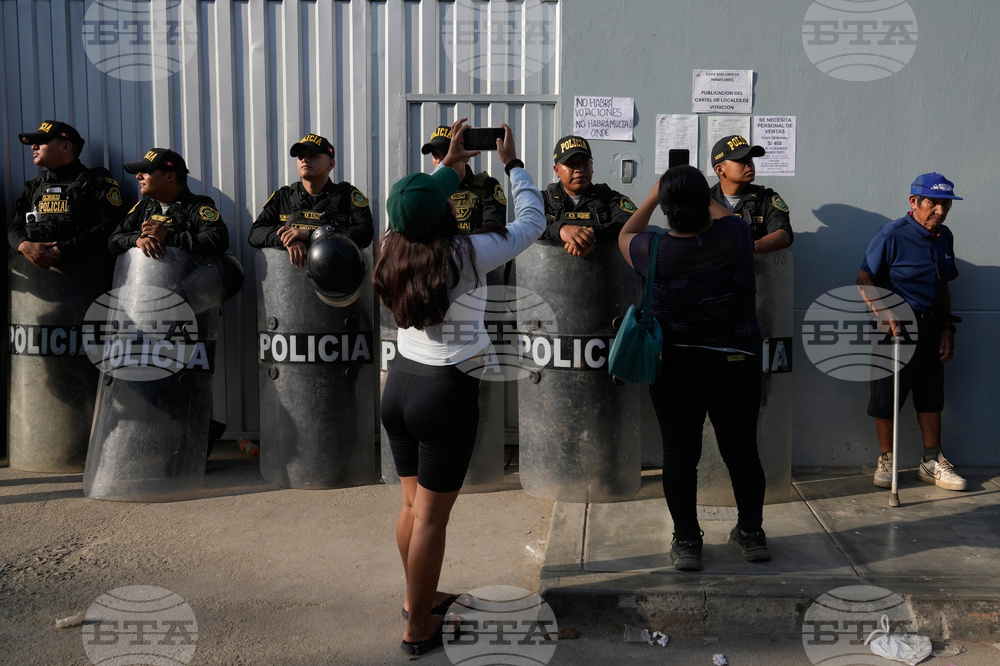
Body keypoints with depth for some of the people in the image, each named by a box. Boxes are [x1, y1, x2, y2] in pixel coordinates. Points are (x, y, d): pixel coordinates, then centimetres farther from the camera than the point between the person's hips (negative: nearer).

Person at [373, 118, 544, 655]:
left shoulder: (393, 249, 0)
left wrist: (448, 164, 31)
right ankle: (418, 627, 17)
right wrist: (513, 164, 12)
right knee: (431, 516, 4)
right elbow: (532, 220, -1)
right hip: (447, 393, -7)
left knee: (413, 504, 21)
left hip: (399, 385, 7)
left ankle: (418, 597, 38)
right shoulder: (466, 254, -15)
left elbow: (417, 219, 25)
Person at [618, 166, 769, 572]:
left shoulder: (653, 251, -12)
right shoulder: (734, 237, -11)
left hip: (676, 367, -1)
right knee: (741, 450, 14)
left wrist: (652, 197, 20)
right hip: (737, 364, 2)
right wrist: (702, 197, 27)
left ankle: (687, 542, 17)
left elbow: (625, 236, 12)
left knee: (679, 454, 8)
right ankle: (751, 534, 28)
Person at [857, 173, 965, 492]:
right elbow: (864, 280, -13)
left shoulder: (944, 237, 9)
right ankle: (886, 461, 15)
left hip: (930, 328, 6)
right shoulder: (892, 235, -12)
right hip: (896, 327, -6)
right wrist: (885, 313, -24)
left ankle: (932, 461, 20)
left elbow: (943, 287, 17)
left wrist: (947, 328, 13)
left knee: (931, 394, 10)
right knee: (887, 396, 1)